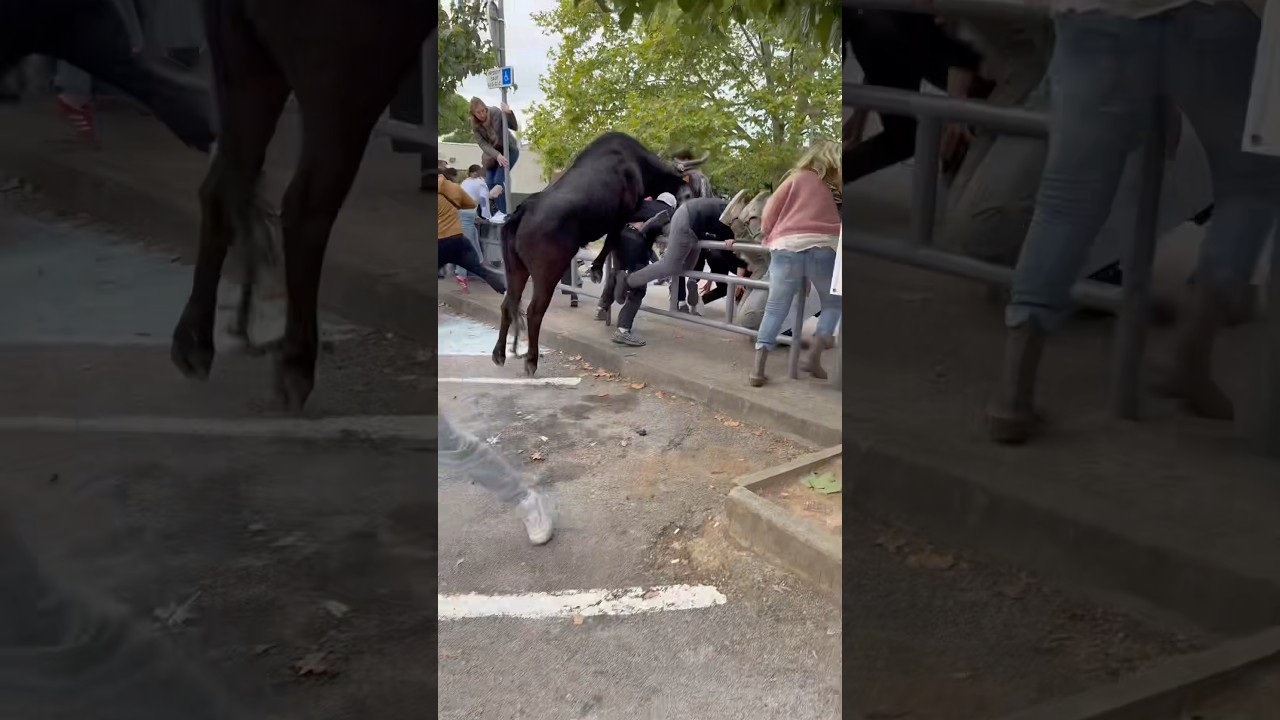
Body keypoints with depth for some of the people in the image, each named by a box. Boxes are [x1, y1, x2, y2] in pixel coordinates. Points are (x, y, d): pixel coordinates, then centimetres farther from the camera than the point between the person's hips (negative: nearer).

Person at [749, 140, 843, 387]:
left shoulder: (797, 178, 16)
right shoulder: (836, 189, 18)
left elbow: (769, 214, 12)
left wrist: (769, 236, 28)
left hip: (786, 247, 1)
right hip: (822, 247, -1)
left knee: (775, 308, 6)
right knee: (833, 302, 20)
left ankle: (758, 367, -6)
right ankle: (816, 352, 0)